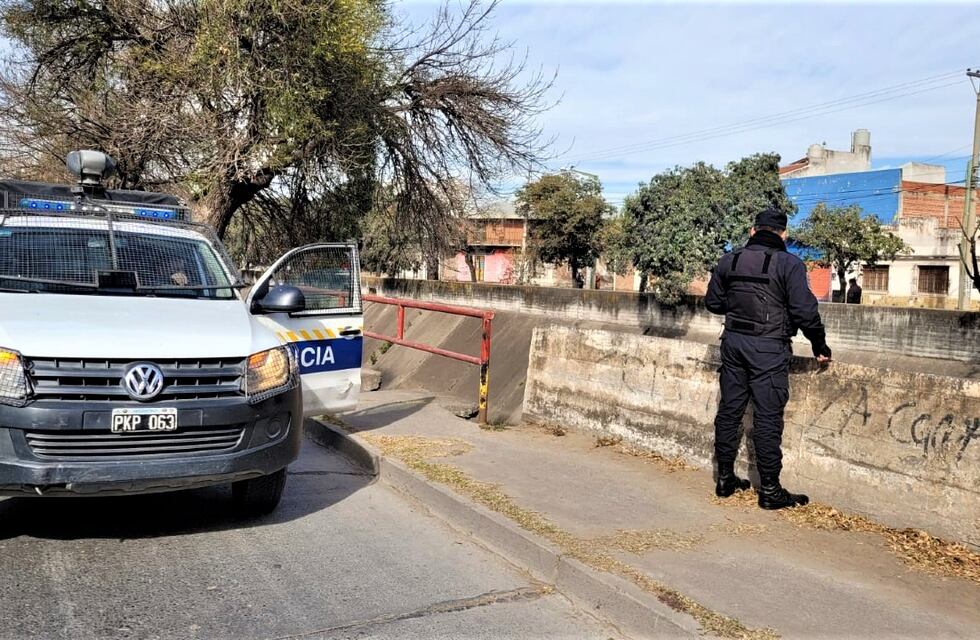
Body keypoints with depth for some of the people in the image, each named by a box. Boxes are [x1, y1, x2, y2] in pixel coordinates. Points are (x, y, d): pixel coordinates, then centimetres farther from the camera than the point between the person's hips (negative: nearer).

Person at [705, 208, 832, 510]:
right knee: (767, 419, 0)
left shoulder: (729, 260, 5)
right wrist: (820, 347, 1)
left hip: (733, 342, 5)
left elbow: (713, 302, 12)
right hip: (769, 348, -5)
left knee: (729, 411, 13)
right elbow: (805, 312, -11)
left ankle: (725, 479, 21)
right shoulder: (789, 264, -8)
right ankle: (770, 490, 7)